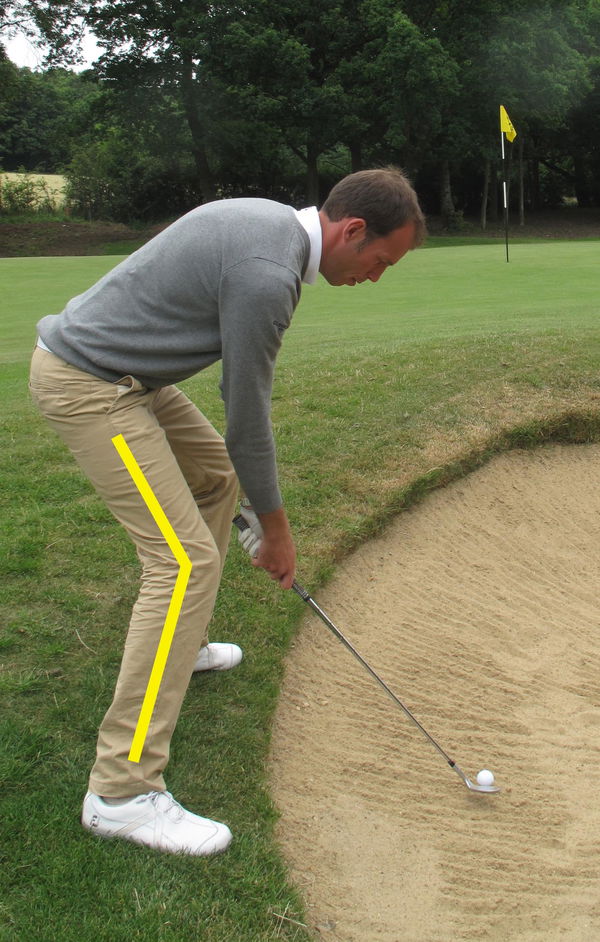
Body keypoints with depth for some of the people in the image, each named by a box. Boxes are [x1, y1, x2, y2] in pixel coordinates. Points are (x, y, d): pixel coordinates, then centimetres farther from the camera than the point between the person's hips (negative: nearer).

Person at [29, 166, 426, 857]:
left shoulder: (271, 220, 7)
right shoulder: (268, 275, -24)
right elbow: (248, 417, -17)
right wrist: (276, 529, -3)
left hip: (117, 370, 11)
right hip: (84, 383, -11)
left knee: (216, 473, 23)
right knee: (186, 558, -15)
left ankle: (178, 643, 37)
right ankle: (122, 790, -10)